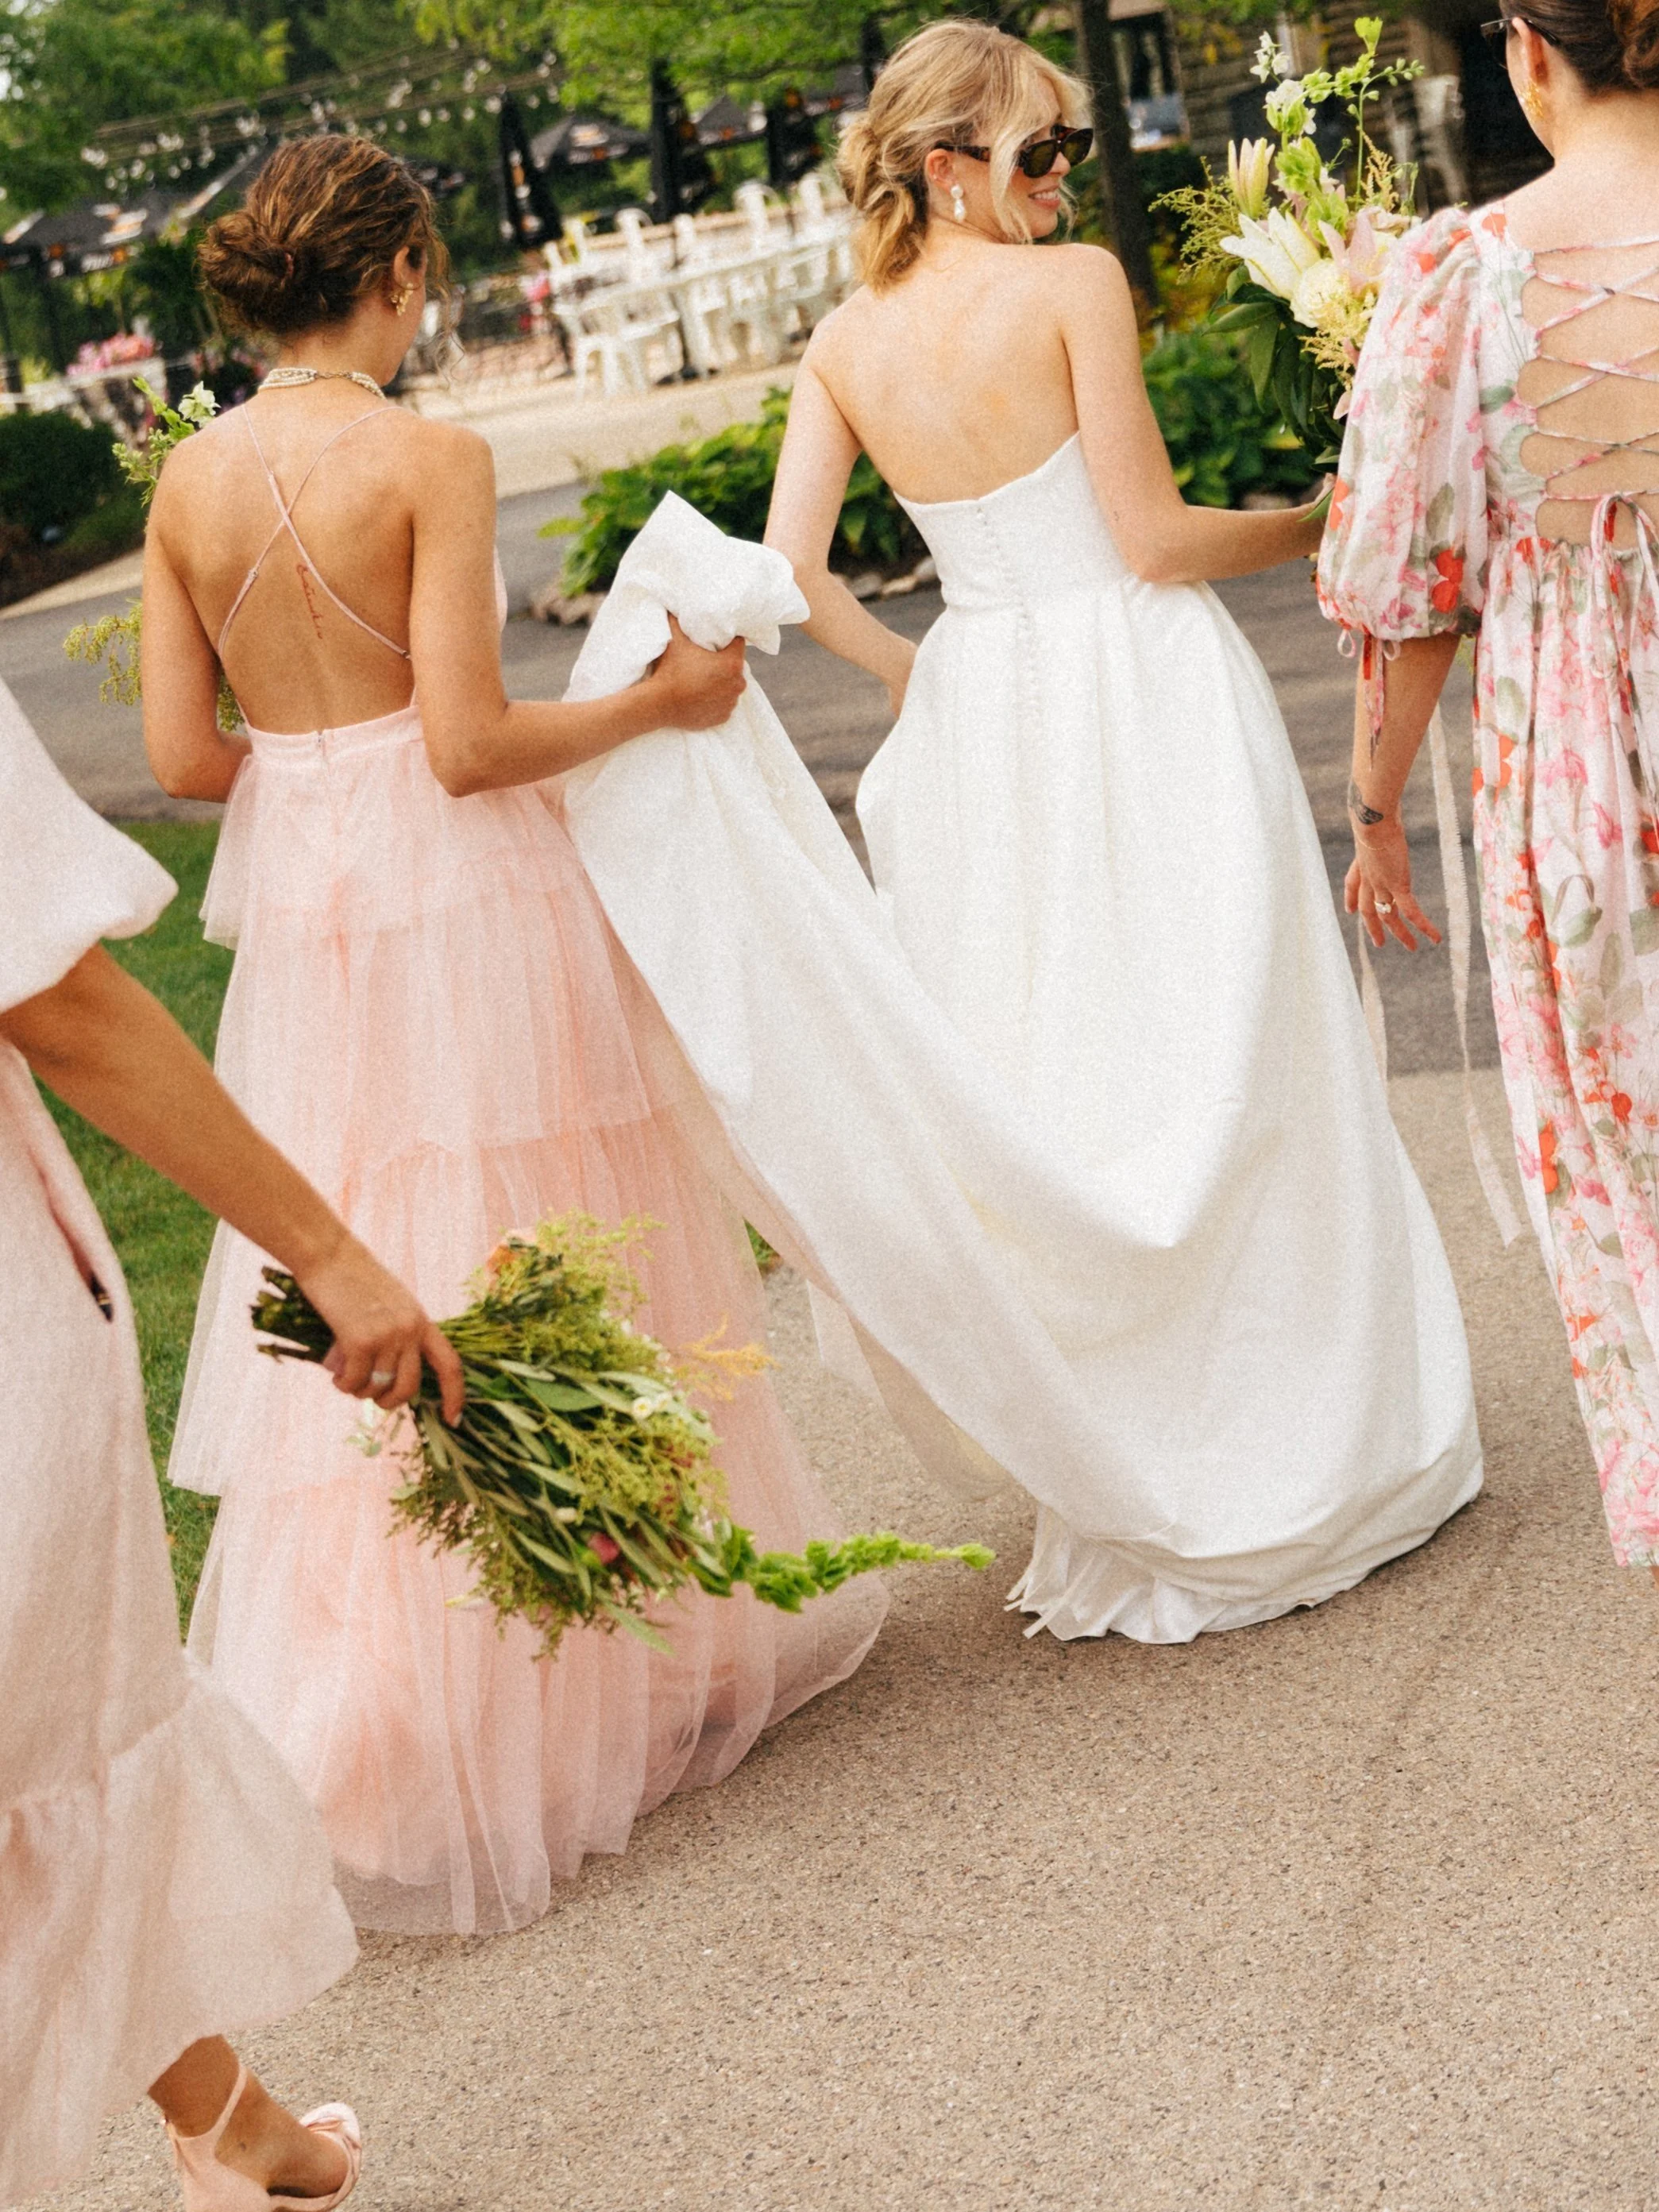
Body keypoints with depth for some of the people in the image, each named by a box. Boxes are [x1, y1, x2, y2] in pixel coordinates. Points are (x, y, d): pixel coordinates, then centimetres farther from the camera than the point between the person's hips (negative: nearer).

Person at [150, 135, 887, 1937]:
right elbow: (471, 742, -17)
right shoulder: (428, 459, -14)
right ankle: (619, 1658, 22)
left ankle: (344, 1731, 18)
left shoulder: (190, 480, 4)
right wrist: (656, 703, -3)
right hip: (460, 899, -6)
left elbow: (181, 753, 4)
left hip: (300, 907, 6)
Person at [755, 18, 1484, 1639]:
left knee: (1046, 1075, 13)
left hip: (985, 710, 5)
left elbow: (790, 571, -3)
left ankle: (1122, 1480, 23)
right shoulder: (1073, 285, -13)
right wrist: (1317, 527, 2)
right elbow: (1152, 539, -14)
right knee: (1214, 1063, 6)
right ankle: (1305, 1454, 17)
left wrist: (908, 674, 13)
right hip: (1143, 694, -5)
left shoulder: (845, 344, 2)